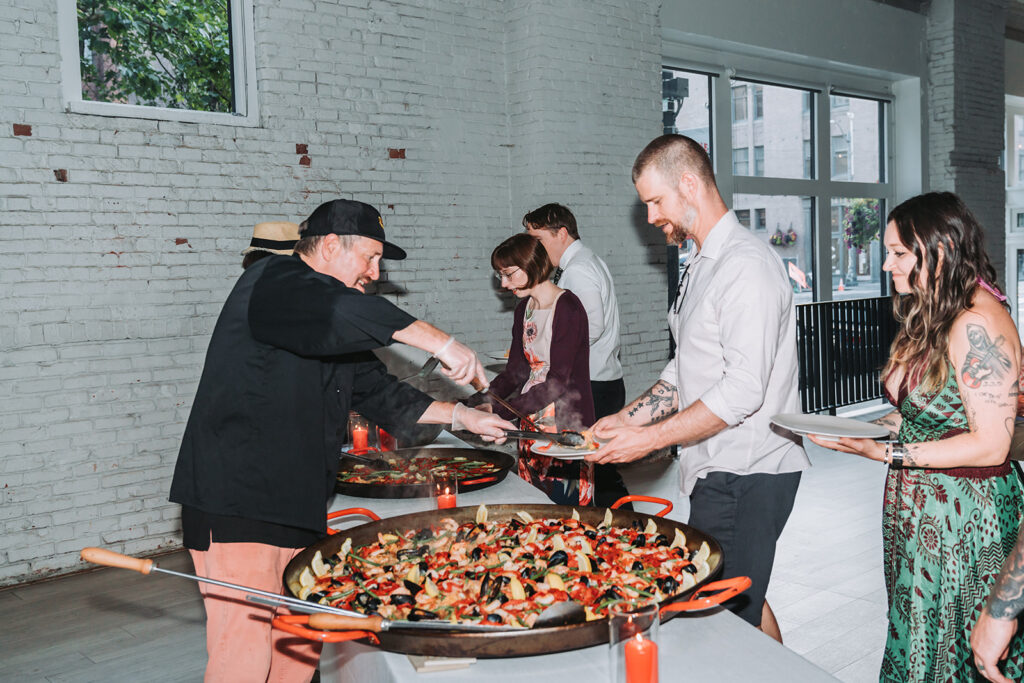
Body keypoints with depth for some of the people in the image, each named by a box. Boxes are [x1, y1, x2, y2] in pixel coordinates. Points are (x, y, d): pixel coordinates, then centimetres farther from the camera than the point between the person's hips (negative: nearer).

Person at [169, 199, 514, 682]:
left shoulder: (336, 331, 19)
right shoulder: (270, 283, -10)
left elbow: (379, 391, 24)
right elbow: (340, 311, -31)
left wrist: (460, 416, 18)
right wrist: (440, 343, -33)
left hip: (298, 507, 9)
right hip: (234, 501, -9)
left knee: (302, 644, 11)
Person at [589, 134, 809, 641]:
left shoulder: (747, 266, -17)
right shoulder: (701, 266, 16)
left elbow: (743, 391, -23)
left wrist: (649, 439, -19)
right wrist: (629, 417, 7)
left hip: (745, 478, -9)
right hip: (718, 472, 9)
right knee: (743, 606, 17)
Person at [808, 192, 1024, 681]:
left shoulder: (978, 323, -19)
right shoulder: (931, 316, 9)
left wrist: (888, 453, -23)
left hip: (964, 516, -8)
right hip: (916, 509, 8)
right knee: (915, 642, 16)